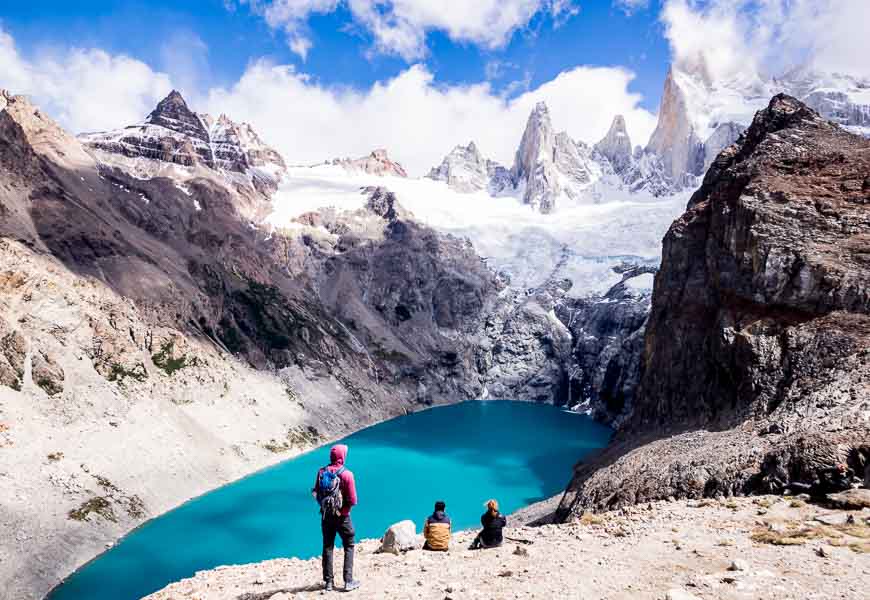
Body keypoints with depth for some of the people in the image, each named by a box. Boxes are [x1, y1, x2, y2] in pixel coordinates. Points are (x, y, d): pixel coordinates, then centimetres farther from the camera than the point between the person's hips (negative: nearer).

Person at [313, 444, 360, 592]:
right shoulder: (347, 474, -17)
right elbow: (352, 500, -17)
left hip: (326, 516, 4)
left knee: (327, 547, 13)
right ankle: (348, 581, 5)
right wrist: (346, 509, 2)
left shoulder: (321, 472, -3)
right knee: (349, 547, 9)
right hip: (342, 516, -4)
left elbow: (316, 493, 3)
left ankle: (328, 581, 17)